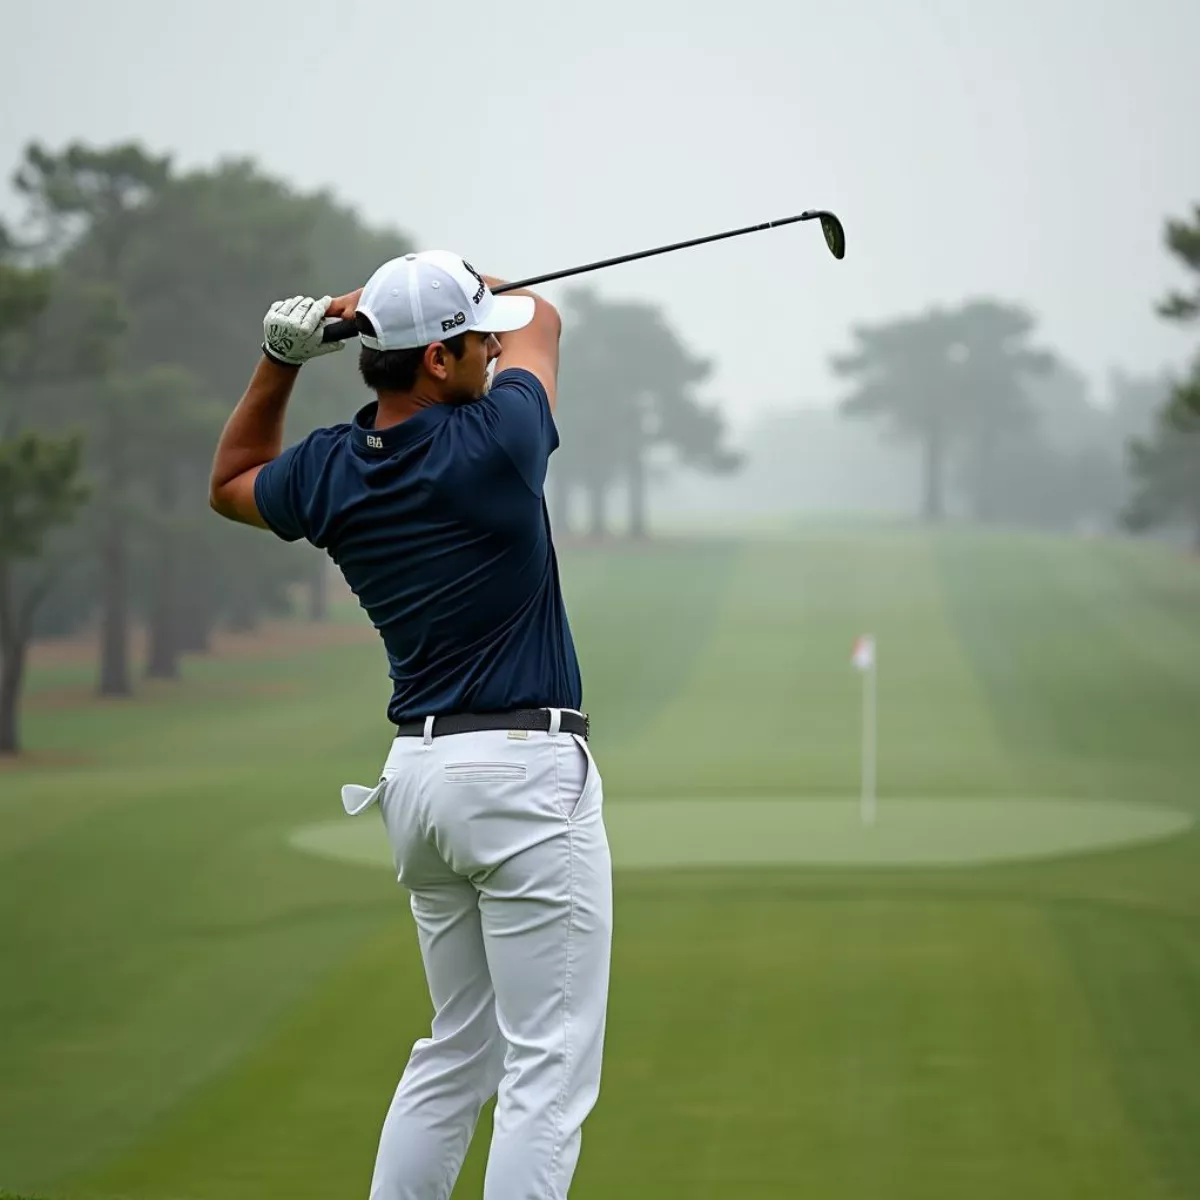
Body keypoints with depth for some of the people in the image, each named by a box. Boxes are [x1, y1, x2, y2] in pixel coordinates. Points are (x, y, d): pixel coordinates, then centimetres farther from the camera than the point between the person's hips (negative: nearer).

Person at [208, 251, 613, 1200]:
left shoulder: (328, 472, 2)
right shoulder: (493, 444, -14)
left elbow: (231, 485, 28)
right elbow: (541, 318, 7)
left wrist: (282, 359, 14)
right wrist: (431, 295, 14)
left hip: (419, 770, 7)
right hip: (525, 770, -7)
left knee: (458, 1050, 18)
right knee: (550, 1069, -6)